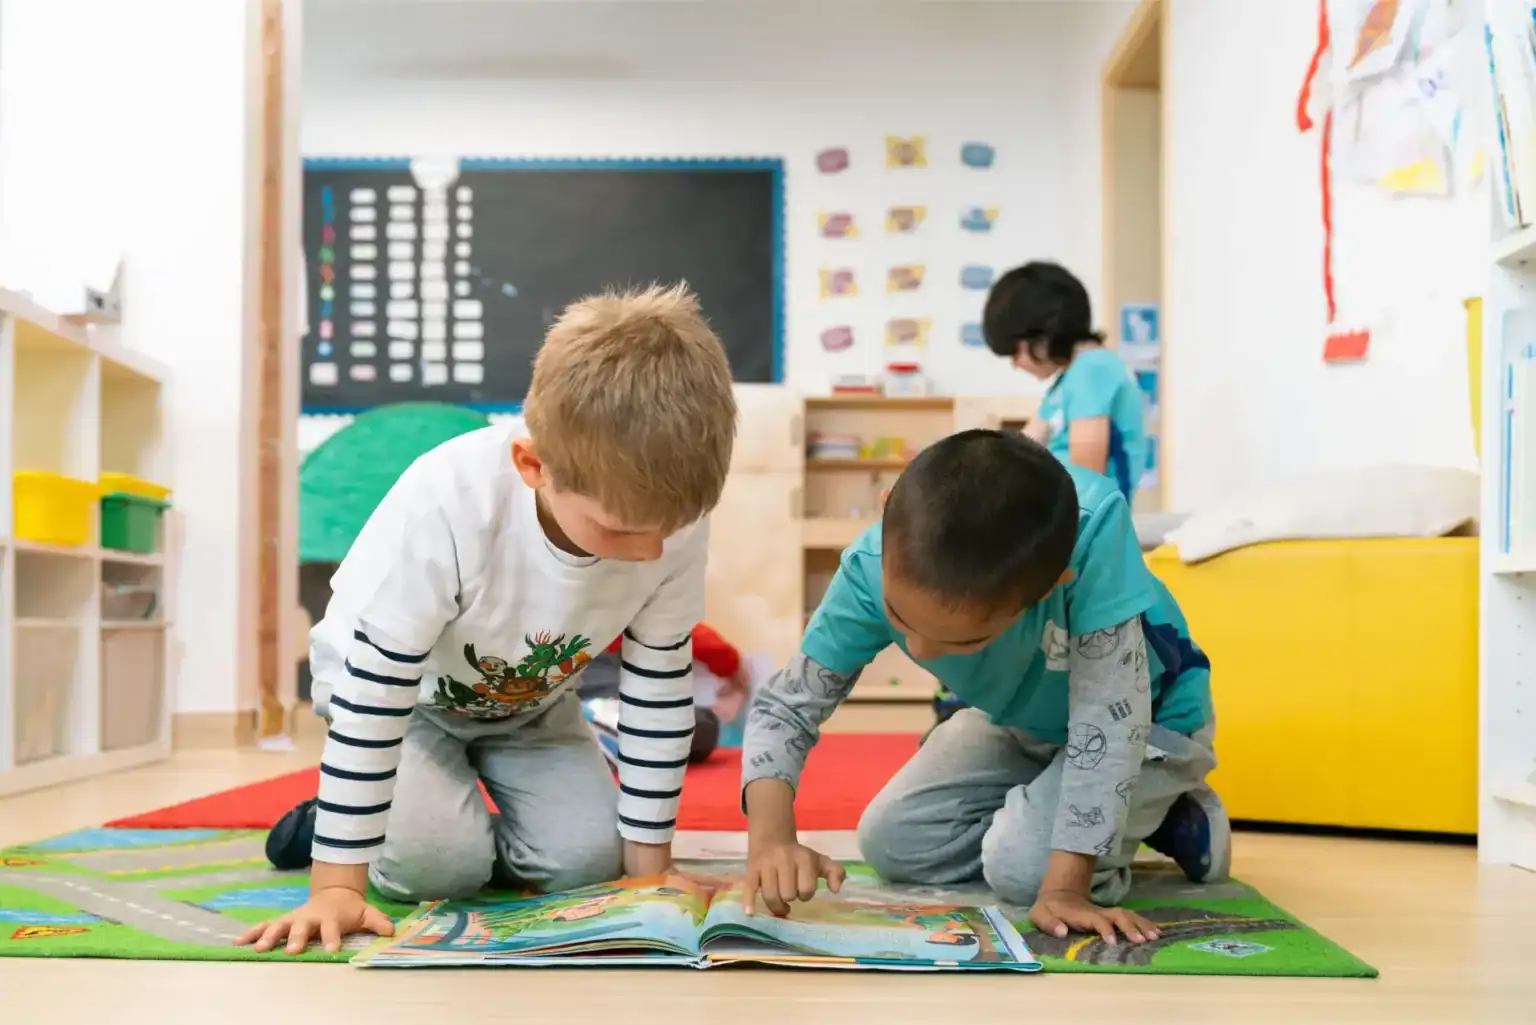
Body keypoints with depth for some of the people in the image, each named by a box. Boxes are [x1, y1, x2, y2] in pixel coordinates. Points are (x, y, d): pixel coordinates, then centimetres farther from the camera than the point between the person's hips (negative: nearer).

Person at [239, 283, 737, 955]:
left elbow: (659, 687, -17)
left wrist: (649, 865, -14)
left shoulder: (671, 516, -30)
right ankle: (326, 825, 8)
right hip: (399, 688, -4)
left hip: (530, 701, 4)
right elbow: (373, 692, -36)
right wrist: (337, 883, -35)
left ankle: (473, 829, 17)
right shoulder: (445, 507, -42)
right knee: (436, 864, -23)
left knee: (587, 860, -13)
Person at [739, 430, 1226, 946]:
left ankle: (1166, 815, 5)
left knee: (1024, 867, -23)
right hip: (1017, 720, 5)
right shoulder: (874, 568, -31)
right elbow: (785, 704, -22)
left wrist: (1065, 885, -38)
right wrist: (771, 836, -39)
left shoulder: (1094, 527, -44)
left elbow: (1107, 717, -38)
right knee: (889, 842, -2)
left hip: (1150, 721, -5)